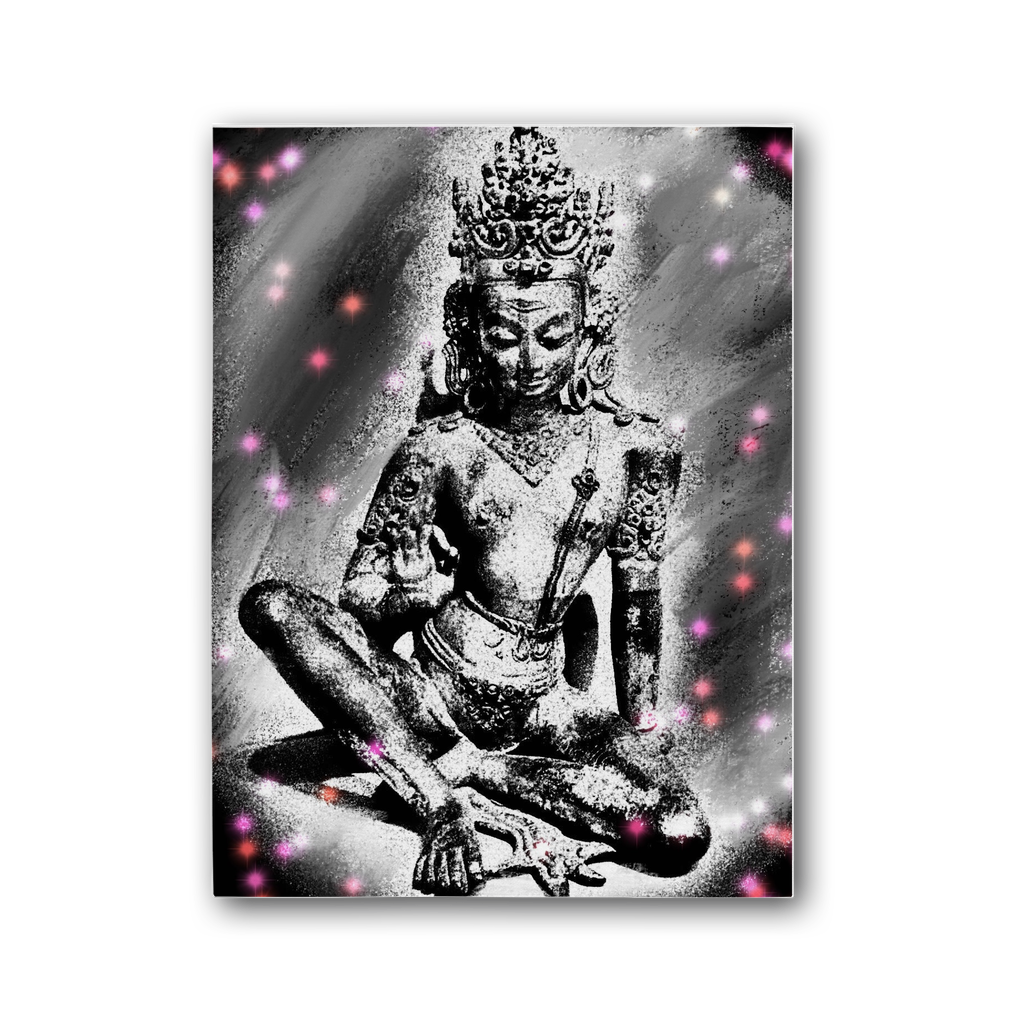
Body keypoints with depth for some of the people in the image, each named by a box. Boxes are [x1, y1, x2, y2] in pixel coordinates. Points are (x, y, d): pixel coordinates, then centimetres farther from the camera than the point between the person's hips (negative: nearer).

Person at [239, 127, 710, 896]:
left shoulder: (638, 449, -4)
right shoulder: (441, 450, -8)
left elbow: (638, 599, 6)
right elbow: (359, 615, -5)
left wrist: (640, 730, 8)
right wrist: (413, 599, -25)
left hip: (541, 705, 1)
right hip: (434, 692, 0)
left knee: (681, 838, -24)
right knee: (270, 605, -23)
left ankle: (457, 769, -8)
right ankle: (444, 803, -20)